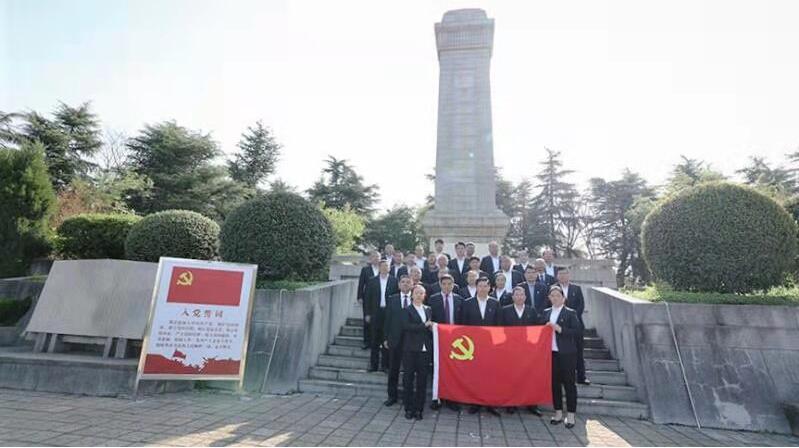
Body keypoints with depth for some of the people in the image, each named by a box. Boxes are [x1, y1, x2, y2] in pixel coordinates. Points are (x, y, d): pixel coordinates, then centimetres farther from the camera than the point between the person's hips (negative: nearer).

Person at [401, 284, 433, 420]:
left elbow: (431, 326, 17)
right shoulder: (407, 310, -1)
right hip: (410, 349, -4)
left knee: (422, 381, 6)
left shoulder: (428, 310, 14)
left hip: (425, 349, 4)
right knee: (408, 380, 4)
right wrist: (424, 325, -14)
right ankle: (409, 409, 16)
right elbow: (406, 326, -15)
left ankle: (418, 409, 17)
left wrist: (431, 327, -6)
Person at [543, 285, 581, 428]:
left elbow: (577, 331, -12)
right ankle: (558, 413, 23)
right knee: (555, 383, 10)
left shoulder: (570, 313, -4)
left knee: (569, 383, 3)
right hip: (551, 353, 4)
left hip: (567, 354, -4)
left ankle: (570, 415, 14)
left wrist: (560, 329, -19)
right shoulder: (546, 313, 10)